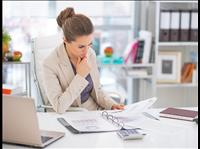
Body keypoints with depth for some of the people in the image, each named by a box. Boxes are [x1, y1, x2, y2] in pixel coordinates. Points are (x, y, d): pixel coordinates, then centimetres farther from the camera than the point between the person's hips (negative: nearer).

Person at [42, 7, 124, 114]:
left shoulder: (90, 54, -1)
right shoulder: (50, 64, -18)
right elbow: (59, 107, -23)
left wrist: (112, 105, -5)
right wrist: (80, 76, -22)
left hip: (96, 111, 6)